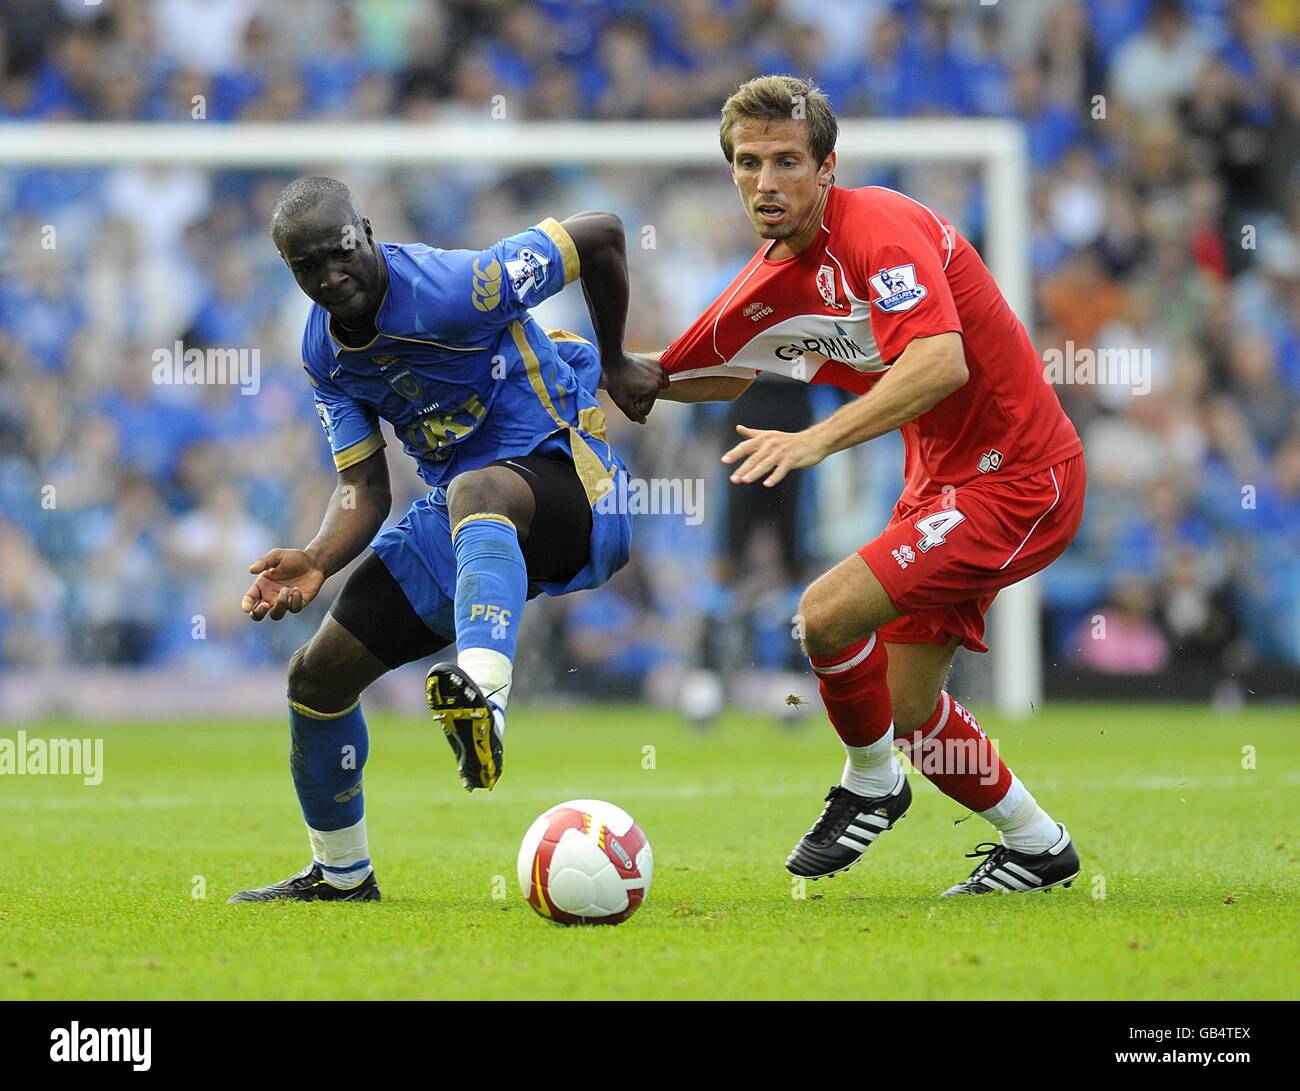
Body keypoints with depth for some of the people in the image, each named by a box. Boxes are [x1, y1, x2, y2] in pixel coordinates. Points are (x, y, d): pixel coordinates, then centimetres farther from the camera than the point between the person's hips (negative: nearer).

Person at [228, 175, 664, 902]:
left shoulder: (454, 288, -20)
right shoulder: (325, 354, 2)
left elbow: (602, 234, -11)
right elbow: (365, 488, 2)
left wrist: (615, 364, 1)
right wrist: (317, 562, -19)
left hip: (568, 484, -8)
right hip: (455, 516, 8)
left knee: (475, 491, -45)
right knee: (319, 674, 3)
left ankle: (483, 700, -71)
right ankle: (340, 875, 26)